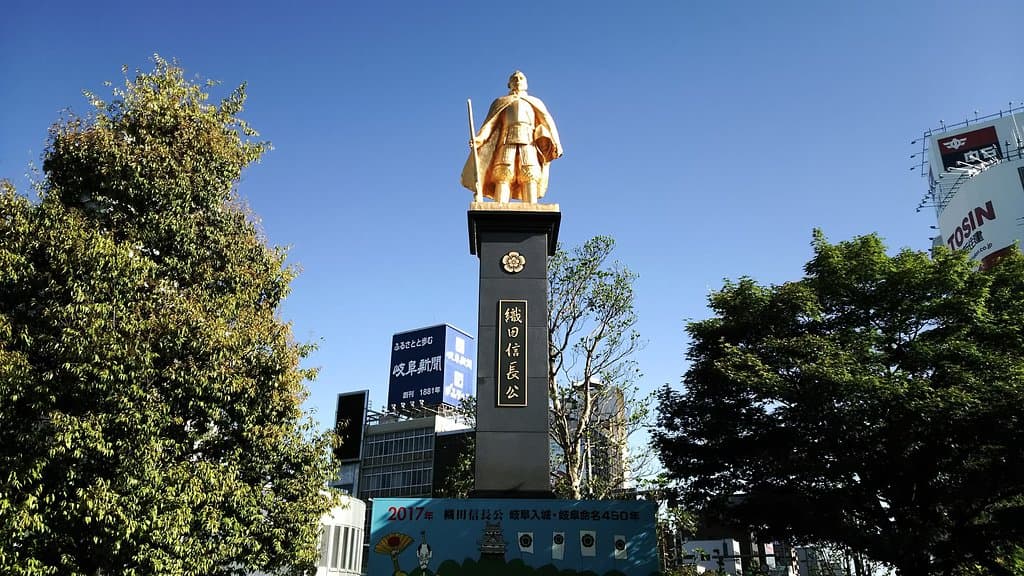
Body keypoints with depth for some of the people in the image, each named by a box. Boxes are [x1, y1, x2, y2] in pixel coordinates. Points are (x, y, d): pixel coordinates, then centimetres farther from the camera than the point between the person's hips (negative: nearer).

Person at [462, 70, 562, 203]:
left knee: (530, 176, -16)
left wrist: (555, 143, -4)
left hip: (528, 142, 1)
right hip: (507, 141, -1)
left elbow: (547, 122, 14)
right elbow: (490, 122, 11)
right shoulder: (501, 102, 27)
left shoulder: (535, 102, 29)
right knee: (503, 175, -18)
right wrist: (480, 138, -10)